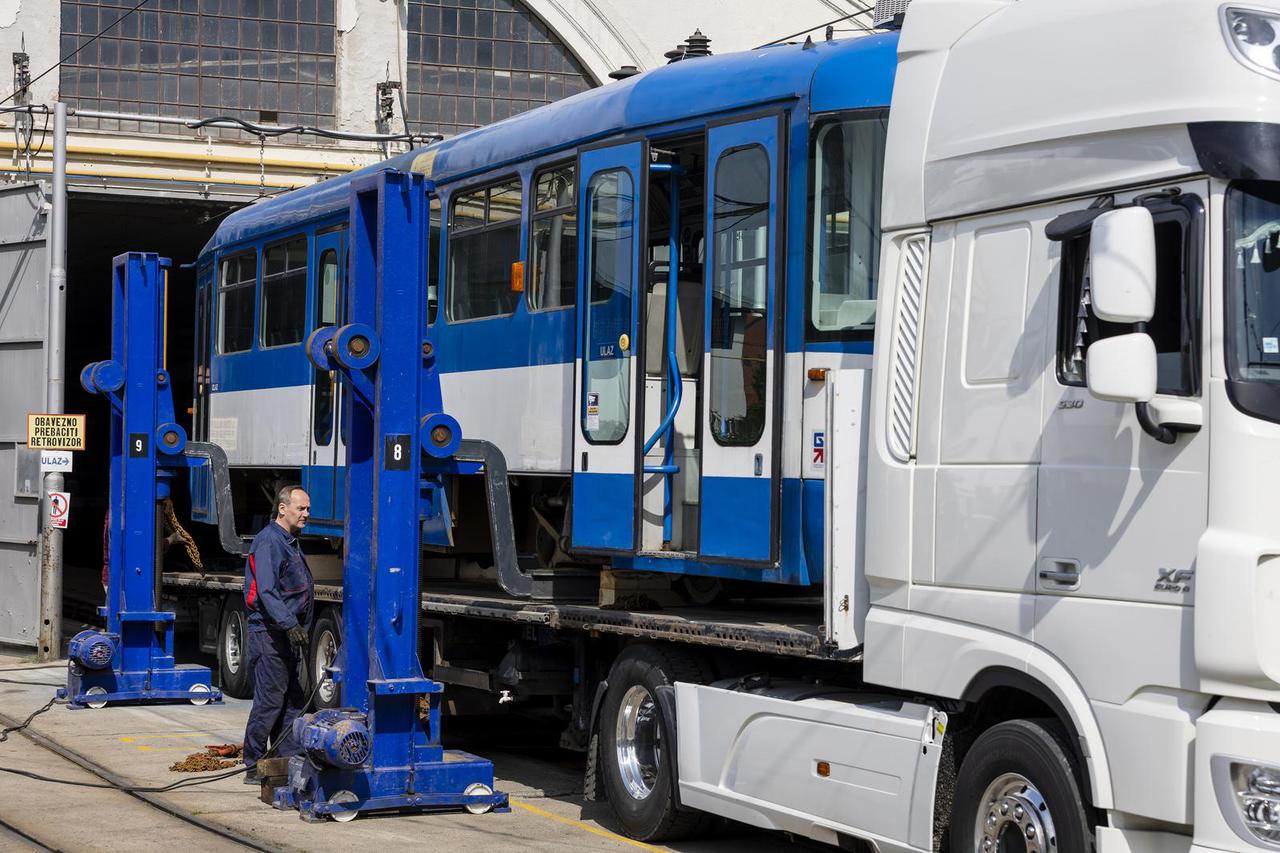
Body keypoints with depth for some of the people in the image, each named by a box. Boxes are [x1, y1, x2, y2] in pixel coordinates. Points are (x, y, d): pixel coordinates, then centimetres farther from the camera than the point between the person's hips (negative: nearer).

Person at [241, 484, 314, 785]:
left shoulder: (291, 543, 19)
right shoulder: (268, 541, -12)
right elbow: (266, 591, -23)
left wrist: (300, 627, 22)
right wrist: (289, 624, -31)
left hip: (288, 634, 10)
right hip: (269, 633, -10)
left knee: (294, 701, 9)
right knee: (269, 701, -8)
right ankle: (255, 768, -2)